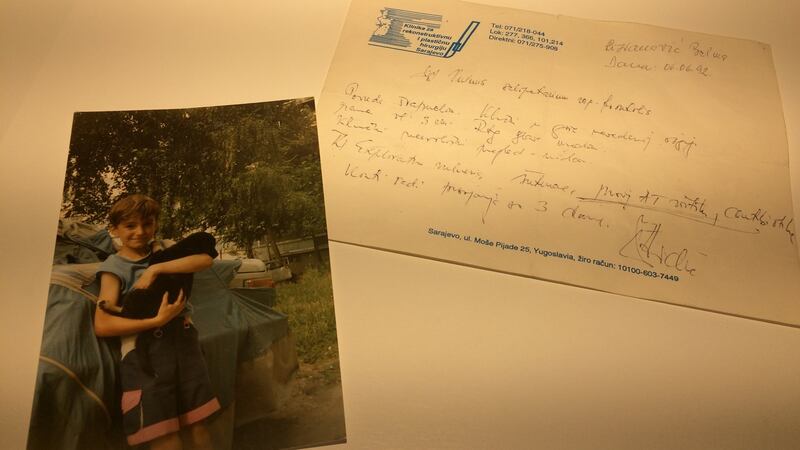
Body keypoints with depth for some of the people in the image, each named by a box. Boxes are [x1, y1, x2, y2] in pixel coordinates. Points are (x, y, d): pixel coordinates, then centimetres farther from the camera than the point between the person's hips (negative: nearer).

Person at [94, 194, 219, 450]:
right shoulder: (115, 267, 1)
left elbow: (205, 259, -7)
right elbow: (102, 325, -11)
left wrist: (155, 269, -15)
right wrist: (156, 320, -19)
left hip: (184, 341, 4)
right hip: (145, 351, -3)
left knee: (199, 425, 9)